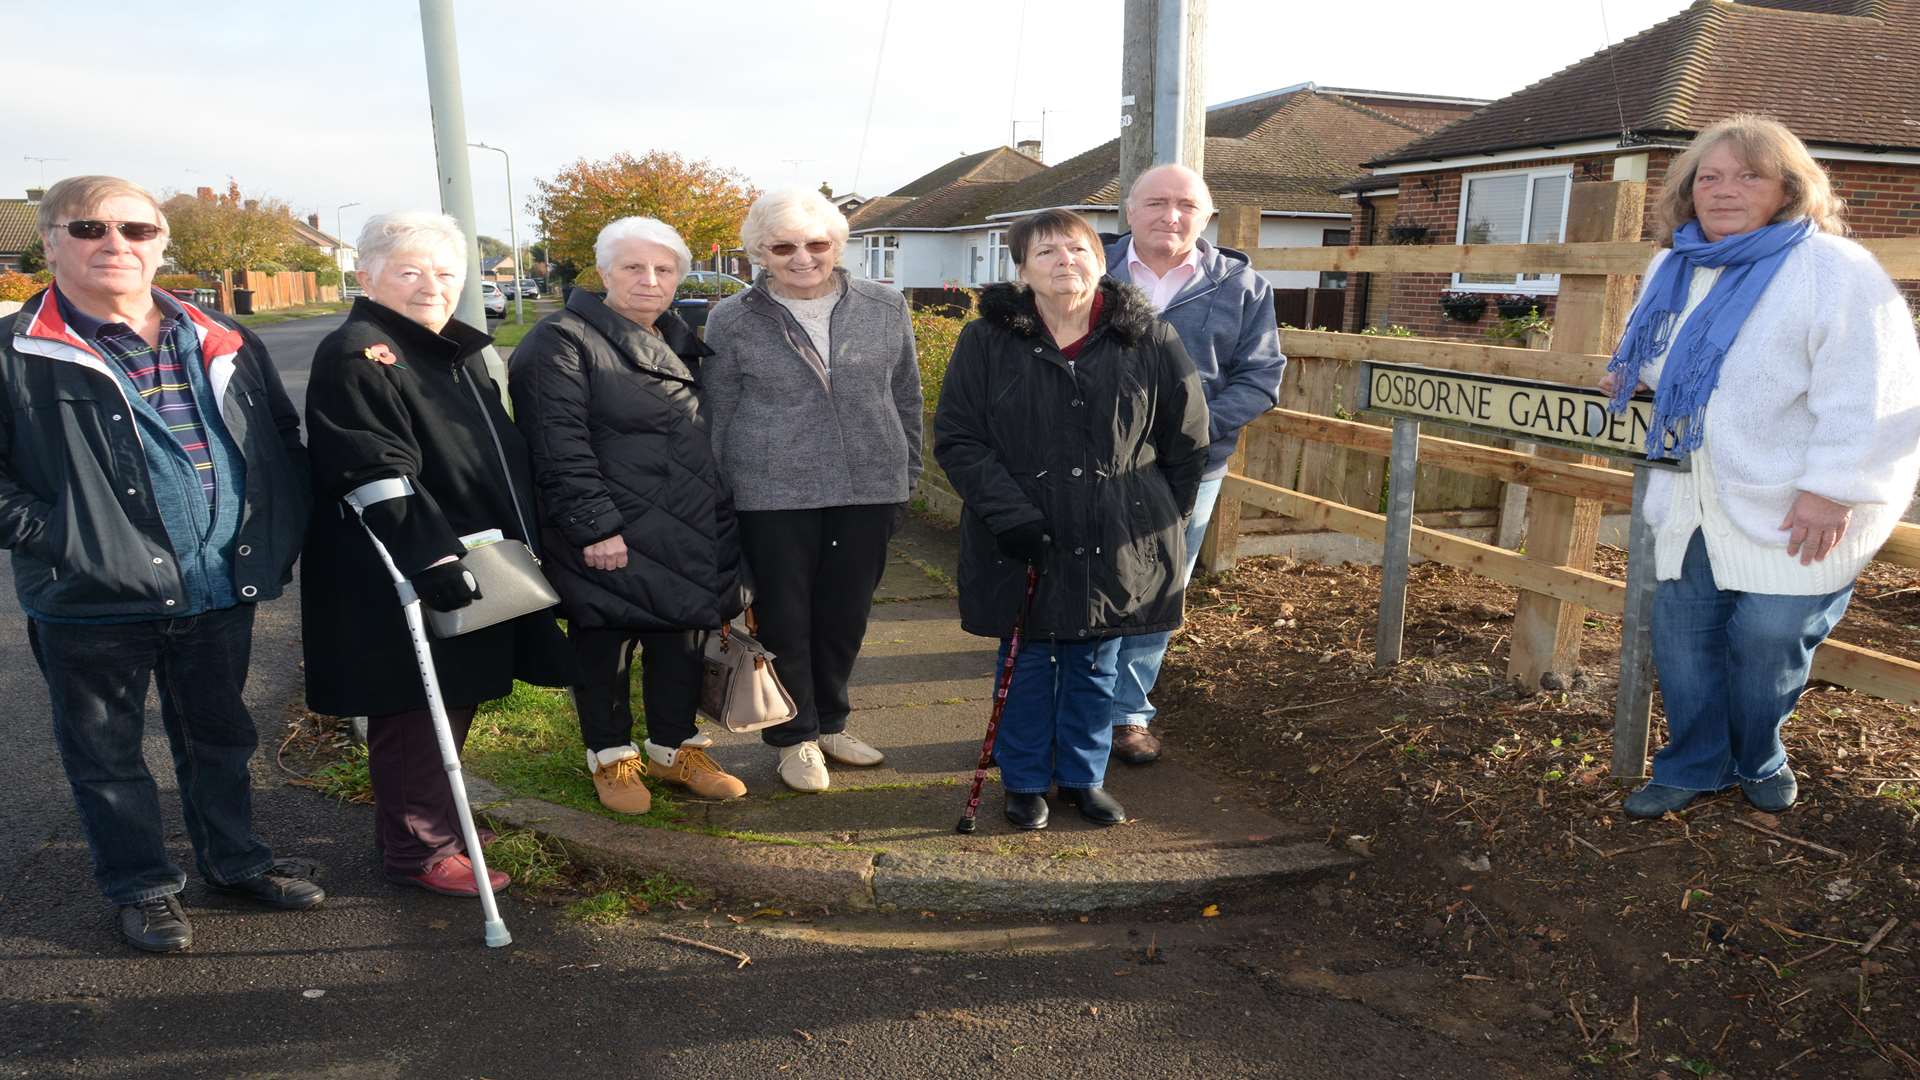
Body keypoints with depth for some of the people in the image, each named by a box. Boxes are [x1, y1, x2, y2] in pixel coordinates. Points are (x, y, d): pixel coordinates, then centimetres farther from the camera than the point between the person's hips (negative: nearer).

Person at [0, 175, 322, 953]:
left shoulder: (224, 346, 6)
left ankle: (234, 859, 36)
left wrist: (275, 540, 3)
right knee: (106, 752, 12)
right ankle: (141, 886, 29)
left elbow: (284, 443, 12)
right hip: (92, 600, -3)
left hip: (222, 590, 3)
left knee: (219, 736, 18)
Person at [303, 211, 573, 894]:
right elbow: (377, 477, -23)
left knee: (453, 707, 18)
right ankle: (421, 852, 14)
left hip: (472, 570, 9)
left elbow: (501, 459, 22)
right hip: (401, 583, -9)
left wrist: (521, 547, 20)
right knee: (416, 719, 1)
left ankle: (436, 823, 34)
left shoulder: (461, 350, 15)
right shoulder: (353, 358, -13)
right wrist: (433, 557, -28)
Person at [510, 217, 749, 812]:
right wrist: (594, 525, -22)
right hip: (611, 542, -7)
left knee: (682, 644, 14)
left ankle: (675, 748, 31)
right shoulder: (564, 341, -10)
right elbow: (560, 447, -17)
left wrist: (718, 519, 20)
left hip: (690, 535, 7)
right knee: (605, 649, 7)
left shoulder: (679, 345, 15)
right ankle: (611, 758, 25)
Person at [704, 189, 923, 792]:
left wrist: (906, 477, 11)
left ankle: (830, 722, 32)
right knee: (785, 618, 6)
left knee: (847, 615, 12)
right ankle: (796, 737, 24)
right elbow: (717, 417, 3)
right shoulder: (732, 321, -1)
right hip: (773, 495, -2)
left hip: (868, 488, 3)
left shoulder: (885, 309, 4)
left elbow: (907, 398, 12)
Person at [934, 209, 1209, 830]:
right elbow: (956, 437, -6)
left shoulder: (1151, 340, -1)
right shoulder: (987, 341, -4)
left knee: (1095, 667, 14)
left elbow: (1187, 439, 7)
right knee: (1027, 664, 11)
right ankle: (1024, 781, 29)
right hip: (1021, 545, -1)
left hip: (1117, 544, 1)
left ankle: (1083, 776, 33)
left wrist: (1159, 520, 6)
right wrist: (1011, 515, -15)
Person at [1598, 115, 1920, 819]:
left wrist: (1830, 490, -21)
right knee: (1682, 638, 10)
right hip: (1693, 504, 6)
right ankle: (1694, 766, 28)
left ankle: (1757, 760, 30)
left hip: (1792, 516, -6)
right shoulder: (1673, 270, 9)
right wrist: (1637, 377, 6)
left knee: (1766, 644, 3)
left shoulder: (1833, 270, -14)